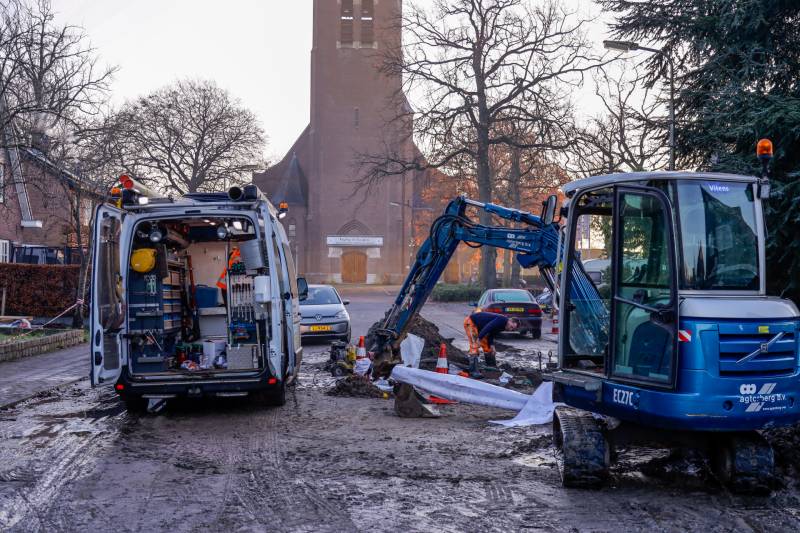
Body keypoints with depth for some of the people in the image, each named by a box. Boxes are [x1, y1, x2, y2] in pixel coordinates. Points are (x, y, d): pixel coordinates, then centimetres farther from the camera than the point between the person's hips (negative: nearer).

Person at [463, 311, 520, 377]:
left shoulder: (502, 327, 4)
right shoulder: (501, 320, -26)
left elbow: (491, 335, 5)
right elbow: (487, 327, -33)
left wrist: (492, 346, -10)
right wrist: (479, 339, -35)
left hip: (478, 326, 10)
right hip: (470, 322, -10)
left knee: (487, 345, 13)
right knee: (474, 346, -18)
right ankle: (473, 371, -21)